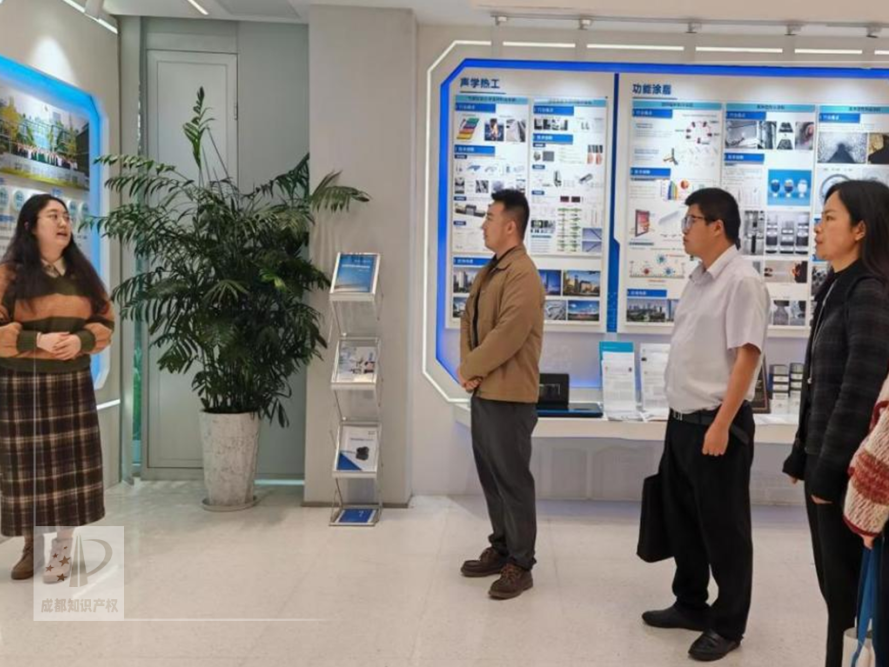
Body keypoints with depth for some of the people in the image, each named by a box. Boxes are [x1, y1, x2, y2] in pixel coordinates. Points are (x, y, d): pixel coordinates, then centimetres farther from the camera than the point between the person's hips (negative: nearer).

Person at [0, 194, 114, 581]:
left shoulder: (83, 274, 10)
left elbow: (106, 322, 9)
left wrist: (81, 340, -10)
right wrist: (37, 340, -19)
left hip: (72, 383, 3)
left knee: (71, 465, 2)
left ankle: (63, 549, 13)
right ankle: (32, 546, 21)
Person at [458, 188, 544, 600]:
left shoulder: (522, 275, -17)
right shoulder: (489, 271, 15)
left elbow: (507, 335, -24)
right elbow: (469, 319, 14)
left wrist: (468, 368, -12)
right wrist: (468, 368, -2)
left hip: (509, 395, -9)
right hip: (484, 391, 9)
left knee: (513, 479, 1)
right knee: (490, 475, 17)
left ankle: (520, 565, 13)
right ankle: (500, 548, 32)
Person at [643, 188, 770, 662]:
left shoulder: (741, 281, -15)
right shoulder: (700, 278, 11)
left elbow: (746, 357, -20)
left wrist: (721, 425, -22)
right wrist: (681, 416, 17)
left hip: (715, 423, -9)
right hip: (682, 419, 9)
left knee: (722, 527, 6)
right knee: (681, 518, 18)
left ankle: (727, 625, 23)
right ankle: (690, 605, 36)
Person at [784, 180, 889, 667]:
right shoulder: (836, 289, 10)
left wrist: (829, 473, -15)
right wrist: (802, 456, 15)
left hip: (845, 466, -8)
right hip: (822, 457, 8)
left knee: (848, 585, 6)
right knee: (832, 578, 17)